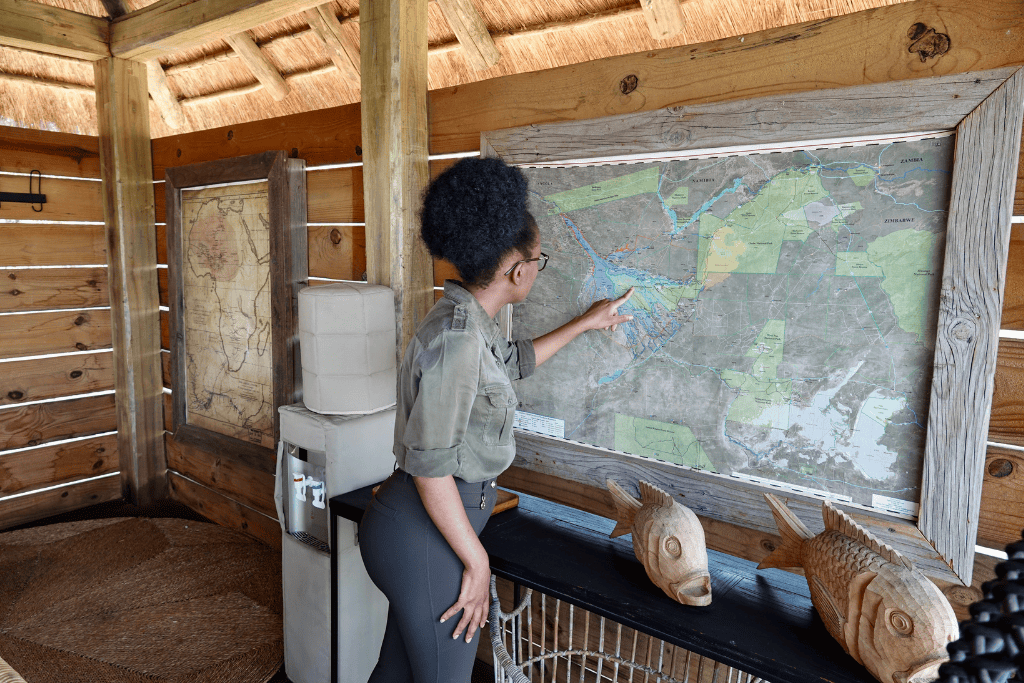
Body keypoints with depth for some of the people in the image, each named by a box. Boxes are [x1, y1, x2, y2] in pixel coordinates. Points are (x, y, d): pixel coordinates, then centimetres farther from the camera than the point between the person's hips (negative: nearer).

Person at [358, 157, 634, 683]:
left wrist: (584, 323, 35)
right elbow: (430, 467, -24)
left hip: (415, 526, 9)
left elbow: (515, 361, 27)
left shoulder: (470, 320, 6)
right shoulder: (457, 337, -24)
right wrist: (477, 562, -15)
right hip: (424, 535, -9)